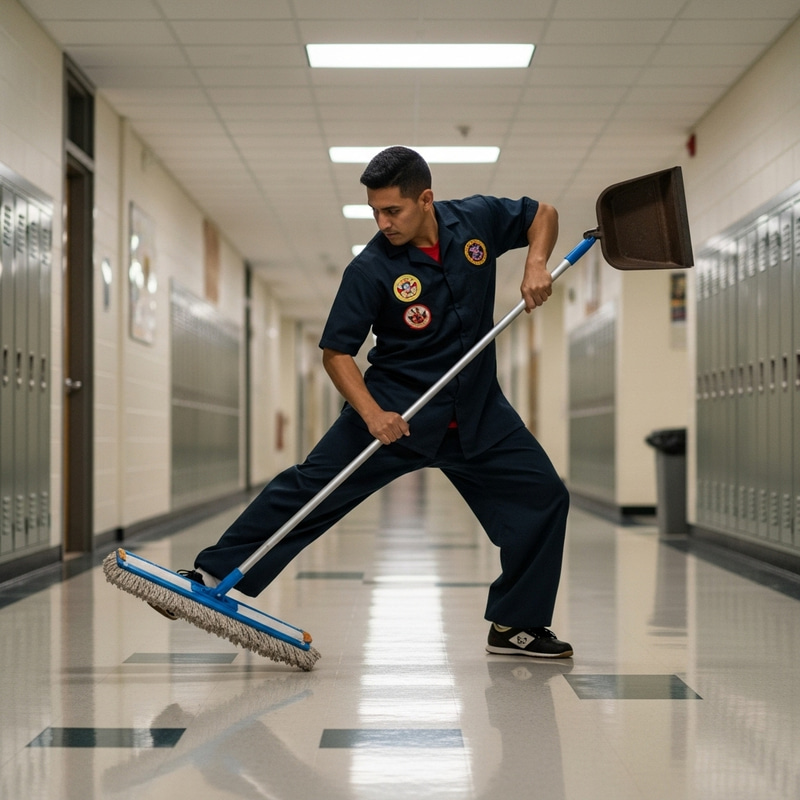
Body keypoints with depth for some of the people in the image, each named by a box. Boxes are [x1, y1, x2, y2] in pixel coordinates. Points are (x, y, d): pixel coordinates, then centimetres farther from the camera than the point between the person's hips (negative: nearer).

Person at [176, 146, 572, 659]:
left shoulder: (478, 219, -6)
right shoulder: (371, 269, -15)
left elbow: (543, 214, 12)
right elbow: (336, 351, -12)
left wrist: (537, 263, -9)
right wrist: (372, 415, -26)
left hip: (477, 410, 4)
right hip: (395, 407, -3)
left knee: (543, 496, -2)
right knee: (312, 486, -11)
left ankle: (516, 626, 12)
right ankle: (214, 572, -3)